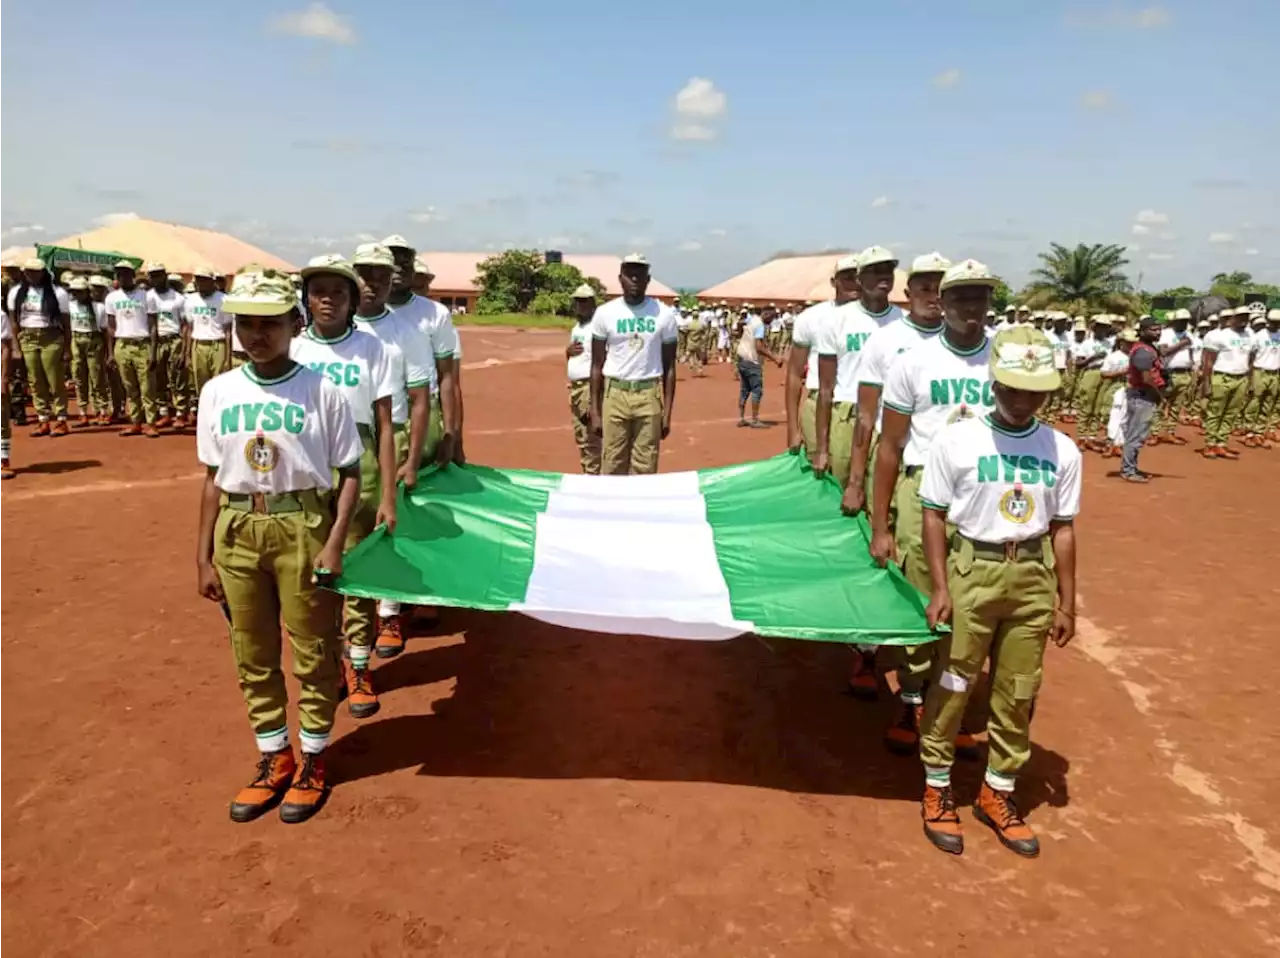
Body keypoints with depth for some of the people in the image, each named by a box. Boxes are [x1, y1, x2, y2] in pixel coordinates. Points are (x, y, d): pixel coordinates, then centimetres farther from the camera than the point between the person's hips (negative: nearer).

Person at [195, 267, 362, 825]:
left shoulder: (321, 391, -7)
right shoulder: (218, 392, 3)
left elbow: (350, 473, -4)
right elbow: (214, 478, 8)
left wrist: (334, 543, -13)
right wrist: (203, 557, 7)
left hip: (303, 526, -4)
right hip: (238, 529, 4)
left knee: (312, 649, 8)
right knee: (252, 653, 14)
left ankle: (313, 761, 27)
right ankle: (274, 759, 33)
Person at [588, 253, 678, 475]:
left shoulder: (663, 314, 1)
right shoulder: (605, 313, 1)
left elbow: (669, 366, 5)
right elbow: (597, 365, 5)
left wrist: (667, 411, 0)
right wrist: (595, 411, 1)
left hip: (649, 395, 0)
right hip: (614, 393, 0)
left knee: (645, 468, 3)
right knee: (612, 466, 3)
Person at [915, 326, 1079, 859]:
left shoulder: (1061, 450, 1)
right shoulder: (957, 441, -9)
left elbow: (1062, 529, 7)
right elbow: (934, 515, -5)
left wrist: (1066, 603, 7)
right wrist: (941, 587, -10)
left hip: (1033, 577, 4)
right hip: (972, 570, -3)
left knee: (1018, 693, 13)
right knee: (953, 685, 6)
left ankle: (997, 793, 31)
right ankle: (937, 789, 24)